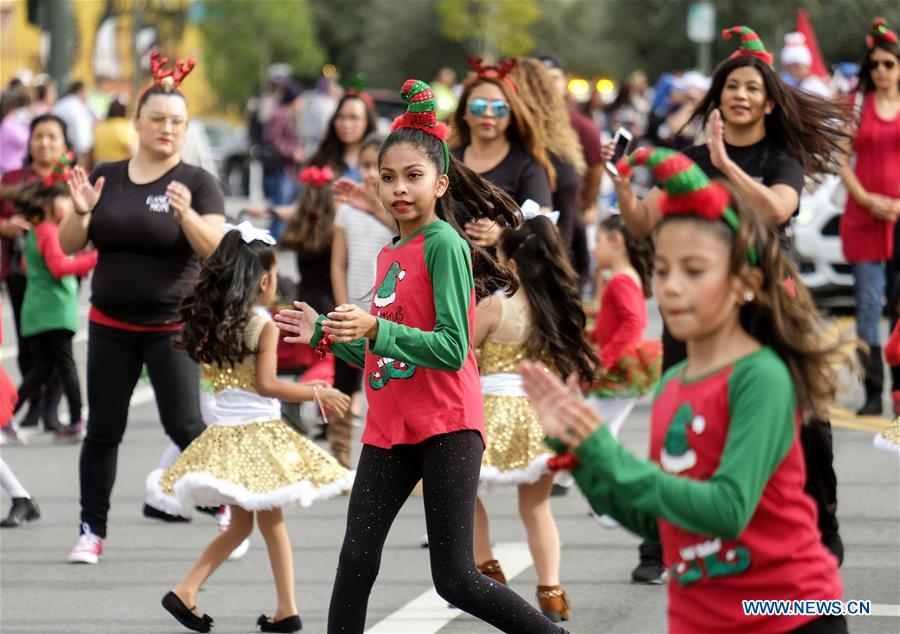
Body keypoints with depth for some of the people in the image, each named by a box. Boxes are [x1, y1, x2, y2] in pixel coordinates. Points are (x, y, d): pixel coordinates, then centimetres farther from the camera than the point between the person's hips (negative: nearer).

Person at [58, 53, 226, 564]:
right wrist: (81, 211, -15)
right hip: (111, 326, 3)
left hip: (173, 326, -3)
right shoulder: (106, 178, 6)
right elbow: (70, 245, 6)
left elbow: (216, 249, -15)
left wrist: (187, 215, -33)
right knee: (103, 429, 4)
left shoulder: (197, 183, -4)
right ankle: (92, 530, 11)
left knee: (184, 424, -11)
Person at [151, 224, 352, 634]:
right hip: (258, 431, -5)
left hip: (224, 431, 5)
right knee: (271, 522, 3)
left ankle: (186, 591, 2)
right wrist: (317, 394, -8)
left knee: (240, 523, 15)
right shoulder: (264, 326, -10)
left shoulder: (213, 322, 6)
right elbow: (266, 384, -15)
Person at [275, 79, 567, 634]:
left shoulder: (445, 244, -11)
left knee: (455, 578, -7)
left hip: (446, 430, -8)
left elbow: (451, 350, -20)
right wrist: (326, 334, 14)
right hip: (389, 431, 8)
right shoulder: (390, 254, 14)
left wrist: (374, 328, -28)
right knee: (356, 563, 3)